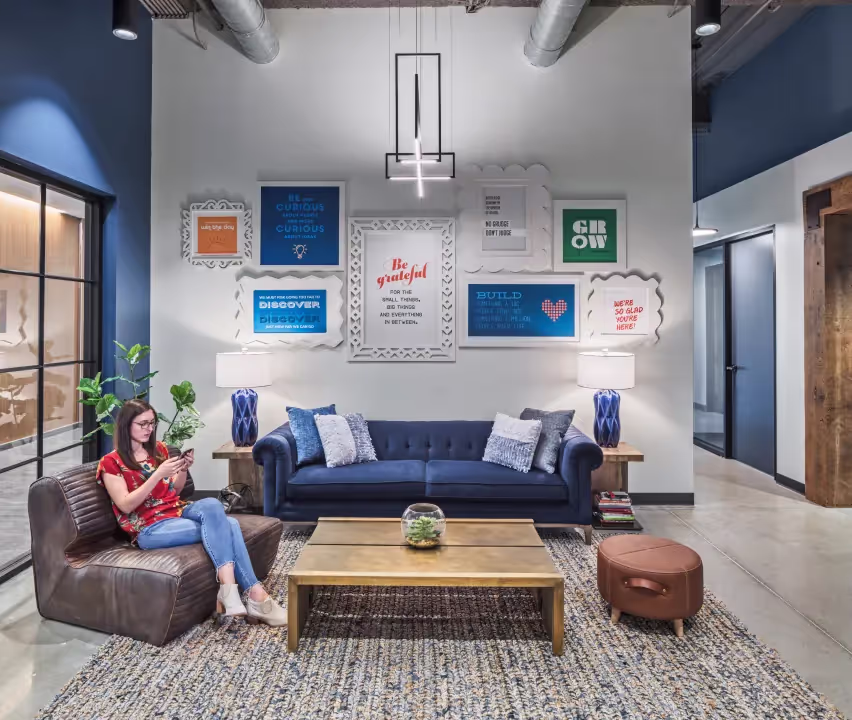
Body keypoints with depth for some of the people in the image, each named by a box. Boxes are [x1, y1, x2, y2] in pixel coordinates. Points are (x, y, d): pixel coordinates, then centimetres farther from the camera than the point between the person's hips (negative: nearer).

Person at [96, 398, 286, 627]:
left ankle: (229, 589, -34)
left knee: (212, 505, -31)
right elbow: (125, 506, -12)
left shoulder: (159, 449, 14)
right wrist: (158, 474, -21)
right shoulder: (111, 463, -2)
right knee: (223, 527, -29)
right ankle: (256, 595, -31)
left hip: (178, 513, 6)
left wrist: (183, 470, -2)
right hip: (150, 528, -6)